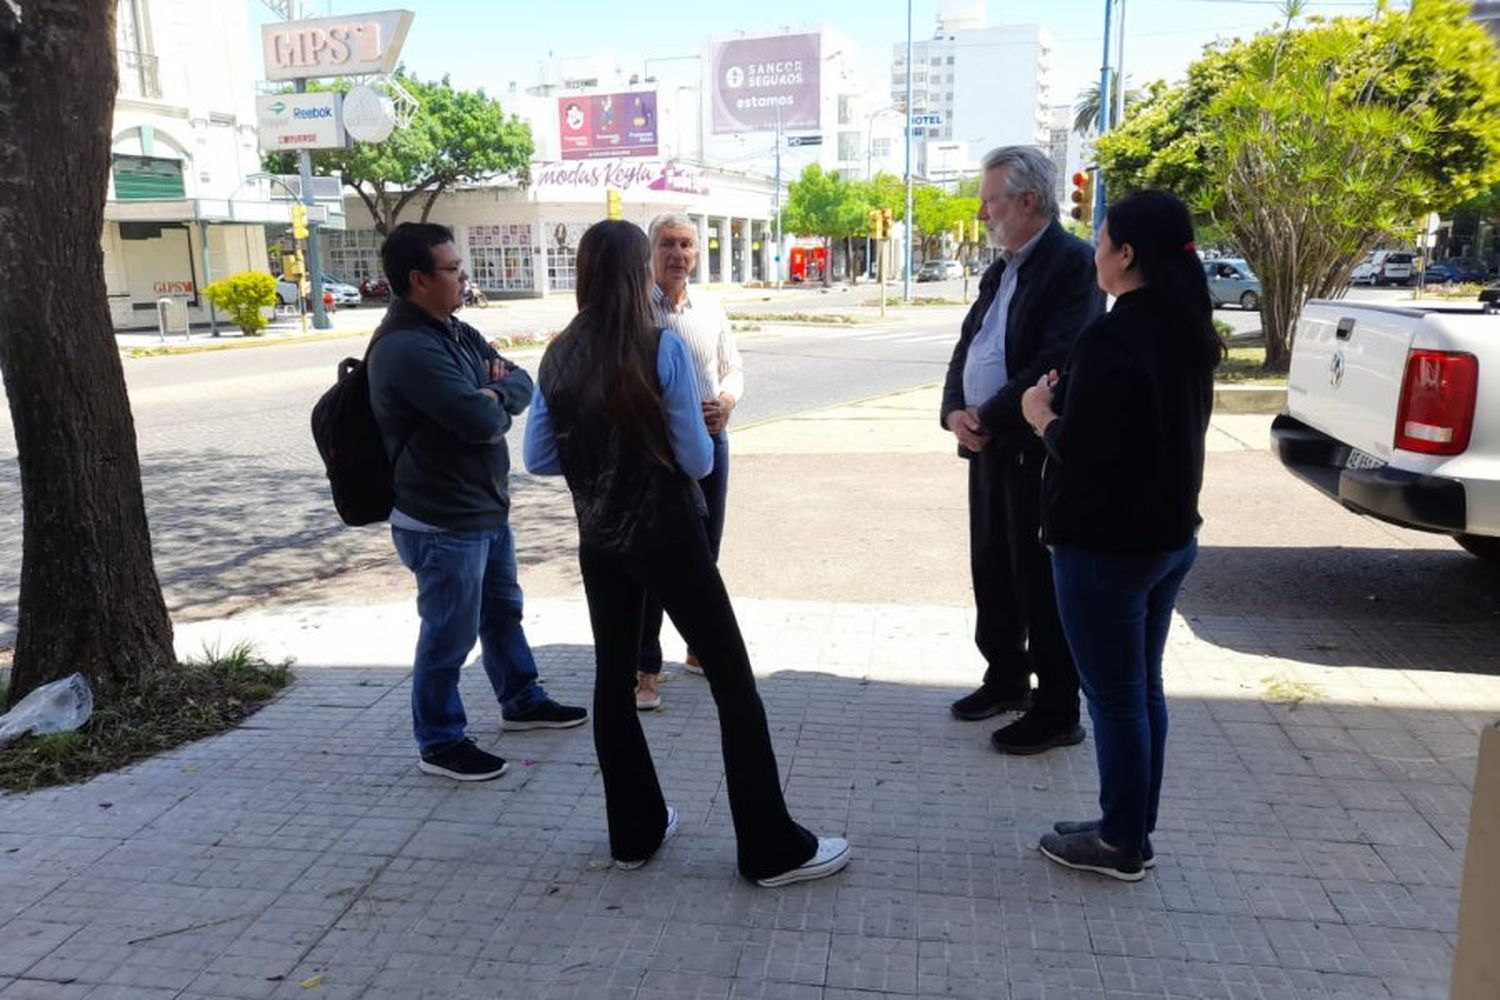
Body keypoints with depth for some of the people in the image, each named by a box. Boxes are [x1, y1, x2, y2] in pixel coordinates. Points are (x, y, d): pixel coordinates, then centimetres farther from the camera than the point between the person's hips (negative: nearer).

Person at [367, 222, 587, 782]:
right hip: (442, 523, -10)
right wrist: (497, 404, -6)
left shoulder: (456, 332, 10)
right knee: (449, 636, 3)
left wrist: (495, 391, -14)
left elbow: (522, 385, 9)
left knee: (503, 611, 23)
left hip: (486, 508, 10)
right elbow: (482, 422, -29)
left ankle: (521, 702, 42)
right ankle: (439, 743, 19)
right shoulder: (406, 349, -23)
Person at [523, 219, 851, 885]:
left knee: (613, 677, 15)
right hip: (666, 536, -5)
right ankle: (772, 849, 8)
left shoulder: (558, 357, 1)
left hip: (598, 540, 6)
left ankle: (634, 832, 26)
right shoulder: (663, 349, -14)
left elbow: (538, 458, 4)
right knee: (733, 680, 2)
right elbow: (697, 459, -13)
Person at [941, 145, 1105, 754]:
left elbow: (1056, 364, -22)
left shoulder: (1071, 264, -13)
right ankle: (1005, 680, 34)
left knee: (1040, 585, 0)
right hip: (989, 448, 9)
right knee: (992, 573, 17)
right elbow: (967, 347, 15)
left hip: (1037, 452, -9)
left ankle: (1056, 713, 13)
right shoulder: (1001, 271, 16)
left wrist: (987, 421, -17)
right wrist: (955, 411, -4)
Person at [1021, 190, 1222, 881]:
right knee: (1143, 689, 17)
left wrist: (1041, 413, -4)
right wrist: (1070, 402, 8)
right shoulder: (1187, 333, 8)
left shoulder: (1112, 338, -21)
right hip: (1170, 534, 9)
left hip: (1105, 544, -9)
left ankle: (1121, 844, 18)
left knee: (1113, 696, 4)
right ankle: (1134, 830, 31)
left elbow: (1079, 450, -22)